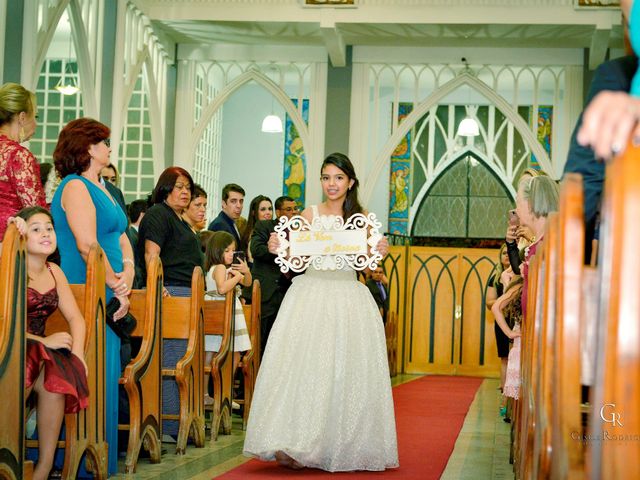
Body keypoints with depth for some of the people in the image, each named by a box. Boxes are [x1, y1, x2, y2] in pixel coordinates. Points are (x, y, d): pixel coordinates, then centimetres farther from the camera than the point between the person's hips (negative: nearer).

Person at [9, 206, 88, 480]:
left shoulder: (54, 272, 14)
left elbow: (75, 317, 10)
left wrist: (77, 352, -9)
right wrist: (42, 341, -23)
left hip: (41, 353, 5)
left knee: (58, 376, -28)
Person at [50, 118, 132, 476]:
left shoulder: (102, 188, 18)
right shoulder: (76, 187, -10)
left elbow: (122, 236, 17)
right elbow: (87, 245, -18)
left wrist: (128, 273, -1)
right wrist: (117, 286, -13)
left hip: (110, 298, 9)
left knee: (107, 375, 10)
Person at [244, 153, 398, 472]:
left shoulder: (361, 217, 8)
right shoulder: (310, 214, 6)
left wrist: (380, 252, -13)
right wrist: (277, 248, -17)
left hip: (349, 297, 1)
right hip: (311, 293, -1)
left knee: (349, 370, 1)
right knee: (305, 364, -9)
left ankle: (346, 445, 10)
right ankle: (297, 445, -8)